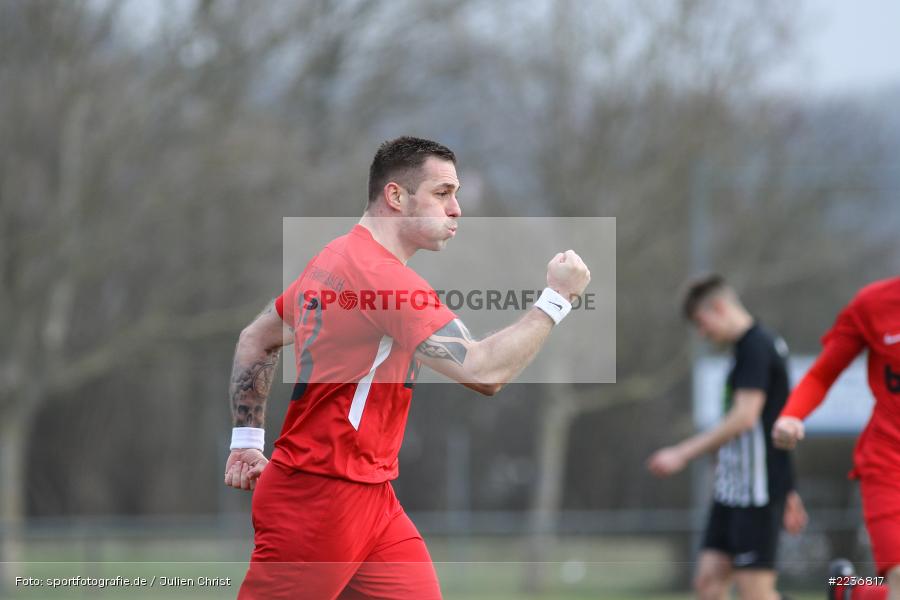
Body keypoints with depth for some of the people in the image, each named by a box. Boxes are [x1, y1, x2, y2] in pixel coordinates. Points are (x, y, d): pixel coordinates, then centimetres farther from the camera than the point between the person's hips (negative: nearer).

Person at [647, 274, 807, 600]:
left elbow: (744, 417, -21)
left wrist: (683, 453, -17)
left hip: (757, 489, -10)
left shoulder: (757, 346, -13)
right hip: (732, 488, 10)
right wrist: (788, 493, 26)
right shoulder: (752, 346, 17)